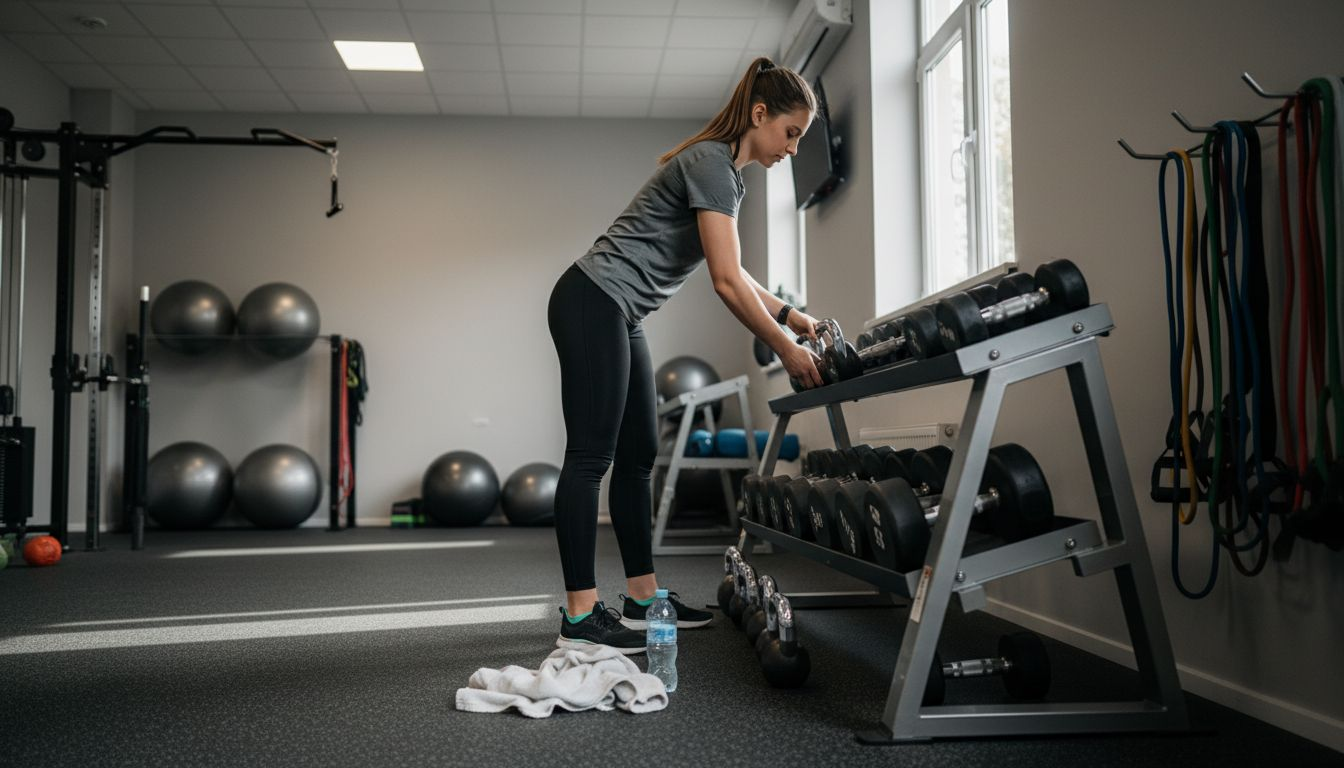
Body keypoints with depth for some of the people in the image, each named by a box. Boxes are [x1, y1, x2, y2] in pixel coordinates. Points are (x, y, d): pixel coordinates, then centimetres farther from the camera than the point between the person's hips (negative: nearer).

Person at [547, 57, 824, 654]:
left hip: (617, 316, 11)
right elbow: (726, 282, -20)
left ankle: (641, 599, 18)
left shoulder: (726, 171, 16)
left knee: (637, 457, 10)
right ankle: (579, 618, -5)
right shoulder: (711, 163, -15)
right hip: (593, 305, -11)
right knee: (591, 458, -10)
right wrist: (787, 352, -15)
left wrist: (793, 317, 18)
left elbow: (733, 273, 23)